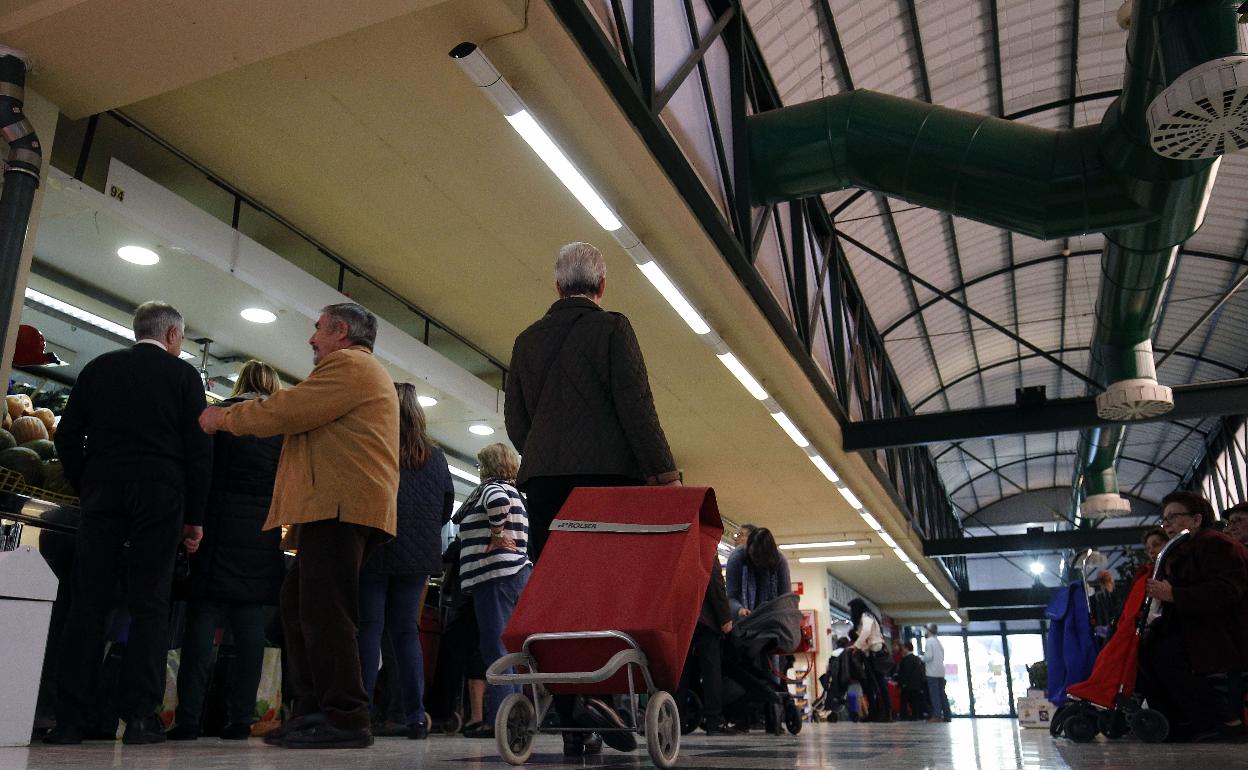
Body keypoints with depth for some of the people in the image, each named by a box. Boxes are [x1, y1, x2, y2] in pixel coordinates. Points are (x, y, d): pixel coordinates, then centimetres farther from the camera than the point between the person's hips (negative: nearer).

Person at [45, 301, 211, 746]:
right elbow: (199, 450, -1)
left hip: (102, 491, 3)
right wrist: (195, 517, 3)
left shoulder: (98, 369, 13)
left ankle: (70, 719, 2)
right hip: (160, 493, -2)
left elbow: (67, 438, 10)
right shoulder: (183, 374, 4)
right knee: (149, 603, -1)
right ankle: (140, 717, -4)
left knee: (88, 602, 4)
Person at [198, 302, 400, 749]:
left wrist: (224, 417, 4)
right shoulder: (358, 370, 31)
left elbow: (286, 411, -10)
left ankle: (345, 718, -10)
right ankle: (313, 710, 14)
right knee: (298, 602, 11)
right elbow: (298, 418, 30)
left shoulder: (348, 364, -4)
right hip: (339, 509, 11)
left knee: (323, 610, -12)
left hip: (340, 508, -11)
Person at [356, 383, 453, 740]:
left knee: (369, 627, 2)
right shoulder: (435, 456, 5)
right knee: (406, 630, 9)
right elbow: (447, 508, 11)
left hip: (373, 551, -4)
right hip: (419, 556, 4)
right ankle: (415, 716, 7)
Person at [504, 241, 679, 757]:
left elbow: (514, 421, 15)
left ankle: (571, 722, 3)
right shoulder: (612, 328, 2)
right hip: (607, 474, -4)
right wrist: (664, 473, -8)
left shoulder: (527, 340, 16)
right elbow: (636, 406, -8)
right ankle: (599, 692, -14)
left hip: (542, 478, 4)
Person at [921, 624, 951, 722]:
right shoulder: (939, 641, 14)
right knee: (942, 694, 10)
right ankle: (947, 716, 11)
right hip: (941, 671, 7)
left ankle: (937, 716, -9)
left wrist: (921, 658, 2)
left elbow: (929, 656, -16)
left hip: (932, 672, -7)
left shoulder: (929, 641, -9)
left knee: (934, 694, -6)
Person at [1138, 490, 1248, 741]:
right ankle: (1180, 722, -3)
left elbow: (1226, 592, -27)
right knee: (1144, 648, -4)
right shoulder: (1179, 553, 21)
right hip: (1197, 631, 10)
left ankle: (1225, 721, -17)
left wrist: (1173, 595, -28)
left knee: (1165, 655, -26)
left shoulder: (1217, 544, -11)